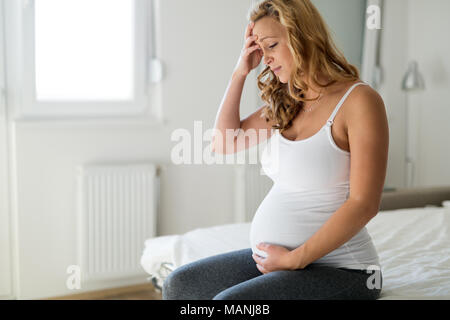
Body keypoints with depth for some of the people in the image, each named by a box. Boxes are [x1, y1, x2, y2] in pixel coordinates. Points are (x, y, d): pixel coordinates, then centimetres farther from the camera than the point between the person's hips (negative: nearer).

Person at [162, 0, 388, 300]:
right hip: (275, 257, 8)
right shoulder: (285, 106, 11)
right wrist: (240, 72, 9)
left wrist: (295, 259, -17)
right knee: (177, 285, 1)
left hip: (338, 269, -8)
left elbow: (364, 204, -17)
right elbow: (224, 142, 16)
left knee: (229, 301, -27)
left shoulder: (359, 99, -12)